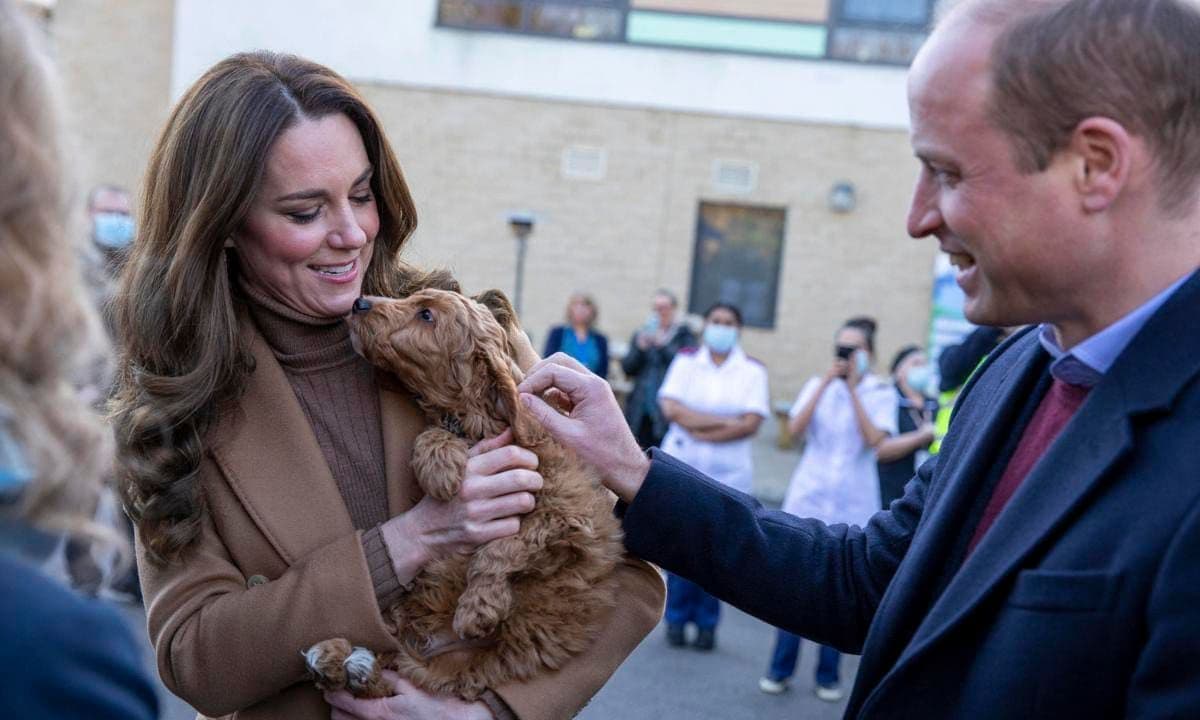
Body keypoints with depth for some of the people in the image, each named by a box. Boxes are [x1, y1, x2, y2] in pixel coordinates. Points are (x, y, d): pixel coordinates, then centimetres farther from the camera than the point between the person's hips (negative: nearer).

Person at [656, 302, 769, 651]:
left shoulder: (752, 370, 1)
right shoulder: (686, 360, 5)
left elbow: (751, 424, -8)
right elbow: (671, 408, -8)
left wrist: (701, 432, -12)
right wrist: (726, 421, -12)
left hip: (728, 472, -1)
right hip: (682, 466, 1)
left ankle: (707, 623, 12)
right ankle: (677, 618, 14)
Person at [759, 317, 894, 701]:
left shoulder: (880, 393, 1)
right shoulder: (817, 384, 7)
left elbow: (874, 439, -15)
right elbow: (795, 429, -7)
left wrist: (853, 388, -13)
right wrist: (826, 382, -11)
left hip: (853, 506, -1)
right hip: (809, 499, 1)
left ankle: (828, 674, 16)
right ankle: (781, 668, 12)